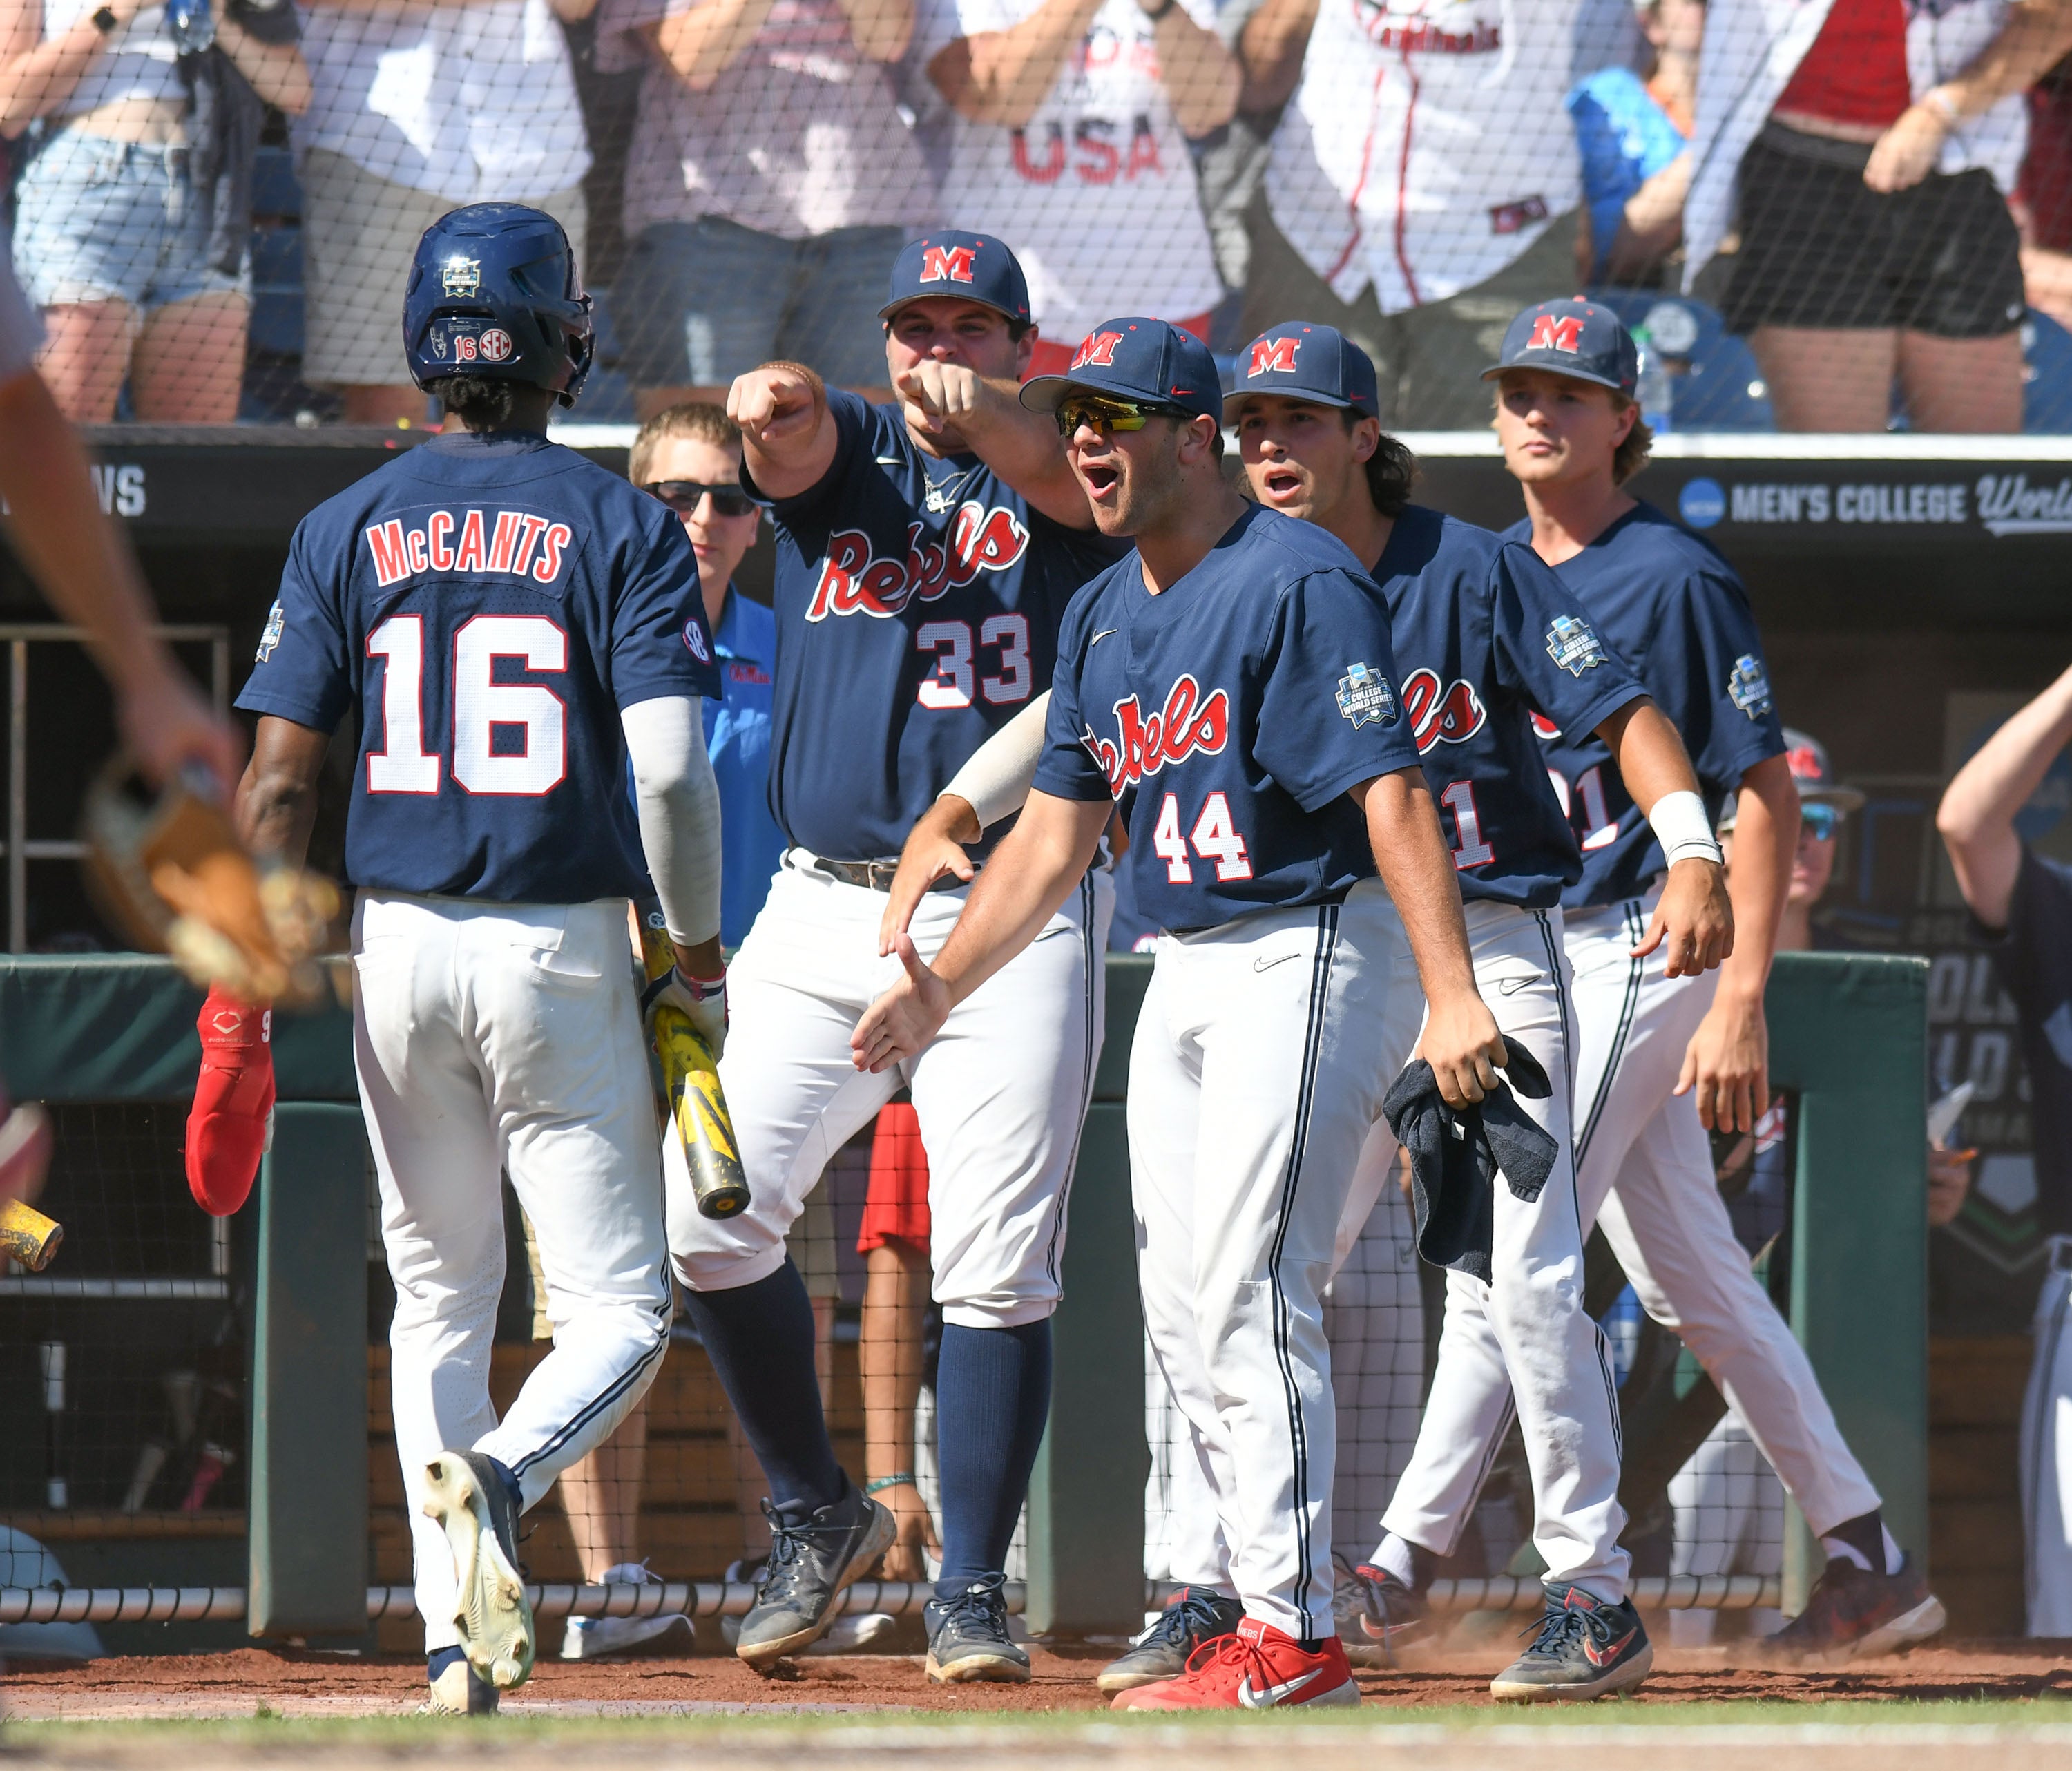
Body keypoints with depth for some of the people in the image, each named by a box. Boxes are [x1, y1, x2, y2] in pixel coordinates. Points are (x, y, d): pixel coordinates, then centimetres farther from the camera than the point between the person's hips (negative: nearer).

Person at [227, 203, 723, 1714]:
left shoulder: (348, 531, 4)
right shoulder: (621, 528, -3)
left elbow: (278, 780, 0)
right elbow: (670, 771, -13)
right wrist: (702, 966, -2)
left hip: (396, 951, 3)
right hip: (560, 951, -3)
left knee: (438, 1300, 15)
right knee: (620, 1311, 2)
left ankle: (460, 1645, 6)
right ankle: (499, 1475, -30)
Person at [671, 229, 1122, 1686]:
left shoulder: (1052, 475, 6)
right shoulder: (844, 458, 11)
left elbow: (1080, 475, -19)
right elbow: (788, 432, -12)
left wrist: (983, 414, -40)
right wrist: (772, 405, -37)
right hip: (825, 913, 2)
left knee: (997, 1264, -6)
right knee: (708, 1209, -8)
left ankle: (972, 1590, 4)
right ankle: (816, 1513, 12)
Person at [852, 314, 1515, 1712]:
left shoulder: (1296, 583, -14)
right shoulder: (1105, 614, 13)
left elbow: (1391, 795, -22)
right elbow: (1058, 833, 19)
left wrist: (1451, 995, -31)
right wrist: (942, 990, 11)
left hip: (1310, 953, -9)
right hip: (1187, 967, 9)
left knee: (1252, 1293, -14)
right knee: (1187, 1314, 9)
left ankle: (1295, 1639, -13)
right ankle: (1276, 1606, 15)